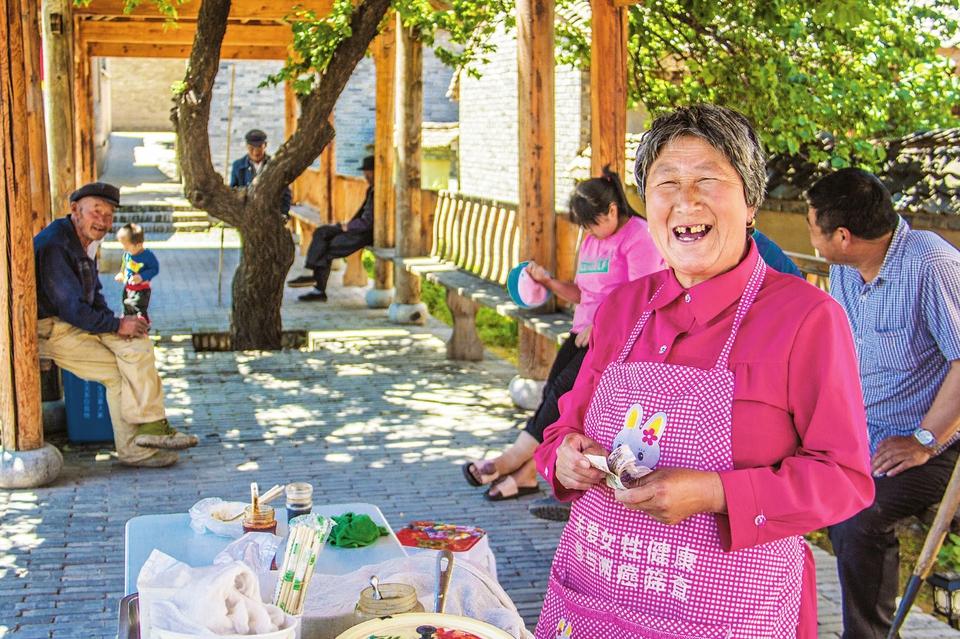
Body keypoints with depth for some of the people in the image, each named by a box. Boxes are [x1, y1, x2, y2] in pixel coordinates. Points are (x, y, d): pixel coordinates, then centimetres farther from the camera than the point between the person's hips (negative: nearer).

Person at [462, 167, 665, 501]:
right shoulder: (592, 240, 21)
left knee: (566, 385, -21)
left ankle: (516, 458, -15)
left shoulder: (639, 238, -7)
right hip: (586, 332, 8)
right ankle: (526, 472, -14)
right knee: (554, 388, -11)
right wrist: (548, 281, 5)